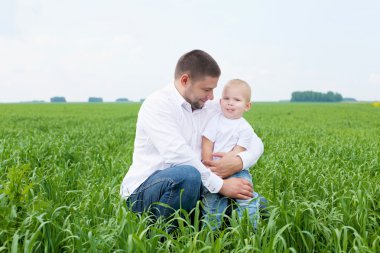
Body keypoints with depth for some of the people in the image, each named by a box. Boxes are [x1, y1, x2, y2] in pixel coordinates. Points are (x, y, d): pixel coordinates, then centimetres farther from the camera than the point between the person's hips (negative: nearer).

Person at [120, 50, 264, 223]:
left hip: (187, 189, 7)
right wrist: (219, 185, -22)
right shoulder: (158, 104, -13)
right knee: (187, 174, -39)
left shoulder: (211, 110, 8)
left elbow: (256, 143, 7)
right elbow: (178, 155, -26)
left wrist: (240, 161, -16)